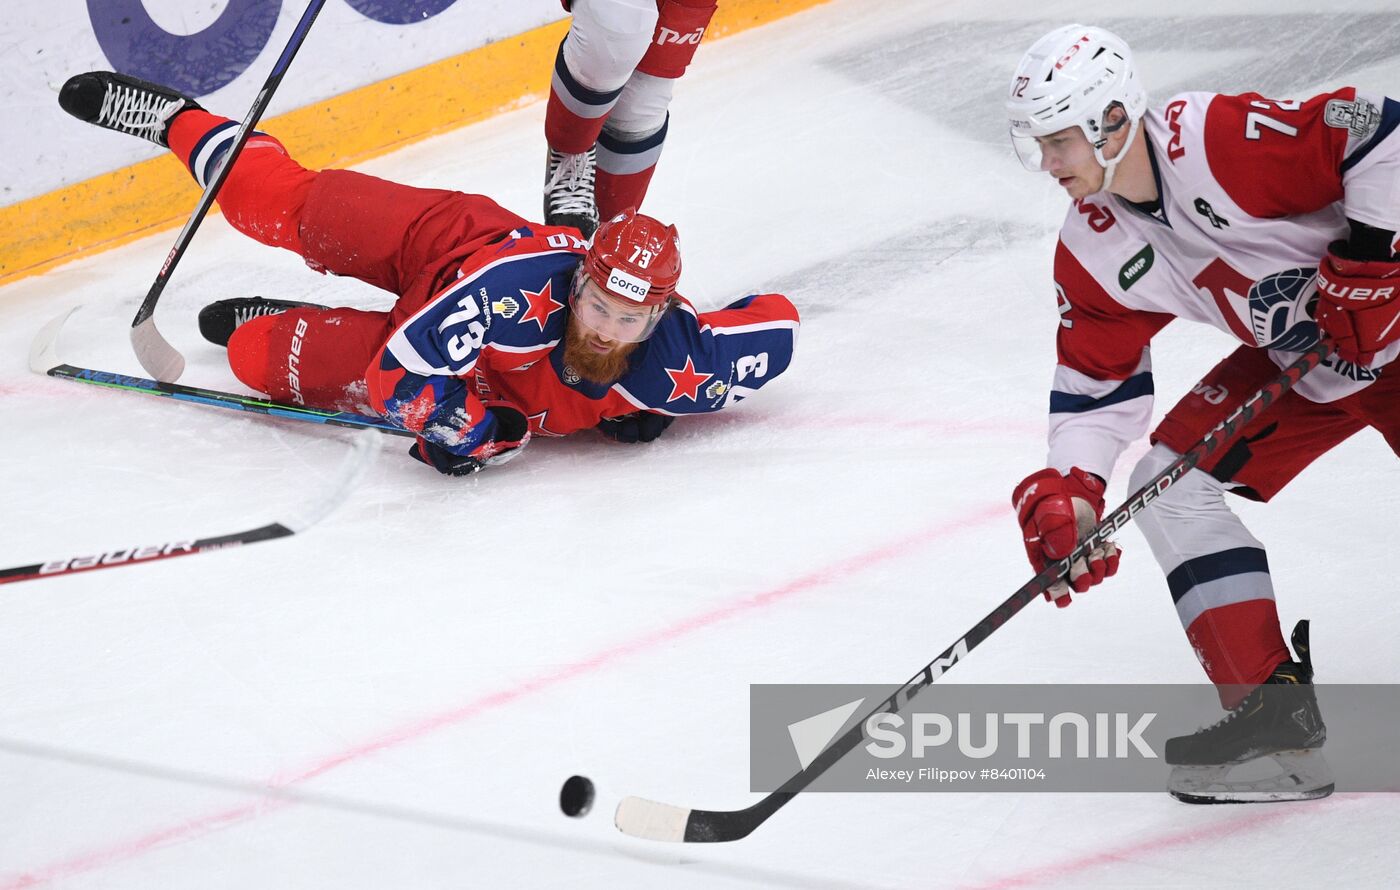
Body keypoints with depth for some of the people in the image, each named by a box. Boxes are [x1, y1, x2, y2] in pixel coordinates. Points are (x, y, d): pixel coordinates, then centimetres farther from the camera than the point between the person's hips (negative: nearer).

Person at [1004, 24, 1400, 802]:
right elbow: (1096, 378, 0)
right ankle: (1273, 702, -6)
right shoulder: (1094, 255, -5)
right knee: (1169, 480, -6)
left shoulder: (1223, 139, -29)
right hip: (1291, 359, 7)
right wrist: (1070, 490, -11)